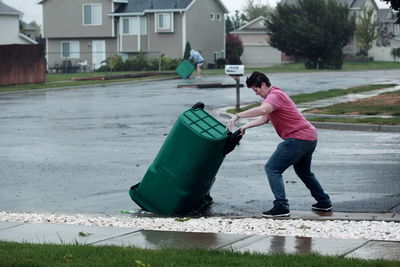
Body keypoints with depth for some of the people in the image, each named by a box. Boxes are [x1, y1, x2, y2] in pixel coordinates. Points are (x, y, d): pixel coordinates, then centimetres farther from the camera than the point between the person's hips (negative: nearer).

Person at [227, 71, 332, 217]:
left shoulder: (274, 95, -14)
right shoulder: (276, 94, 20)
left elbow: (262, 110, -36)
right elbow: (265, 118, 20)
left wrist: (237, 116, -35)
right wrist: (245, 127, 8)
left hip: (298, 138, -11)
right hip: (310, 136, 11)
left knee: (272, 168, -10)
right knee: (303, 171, 27)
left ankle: (281, 207, -15)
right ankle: (324, 202, 35)